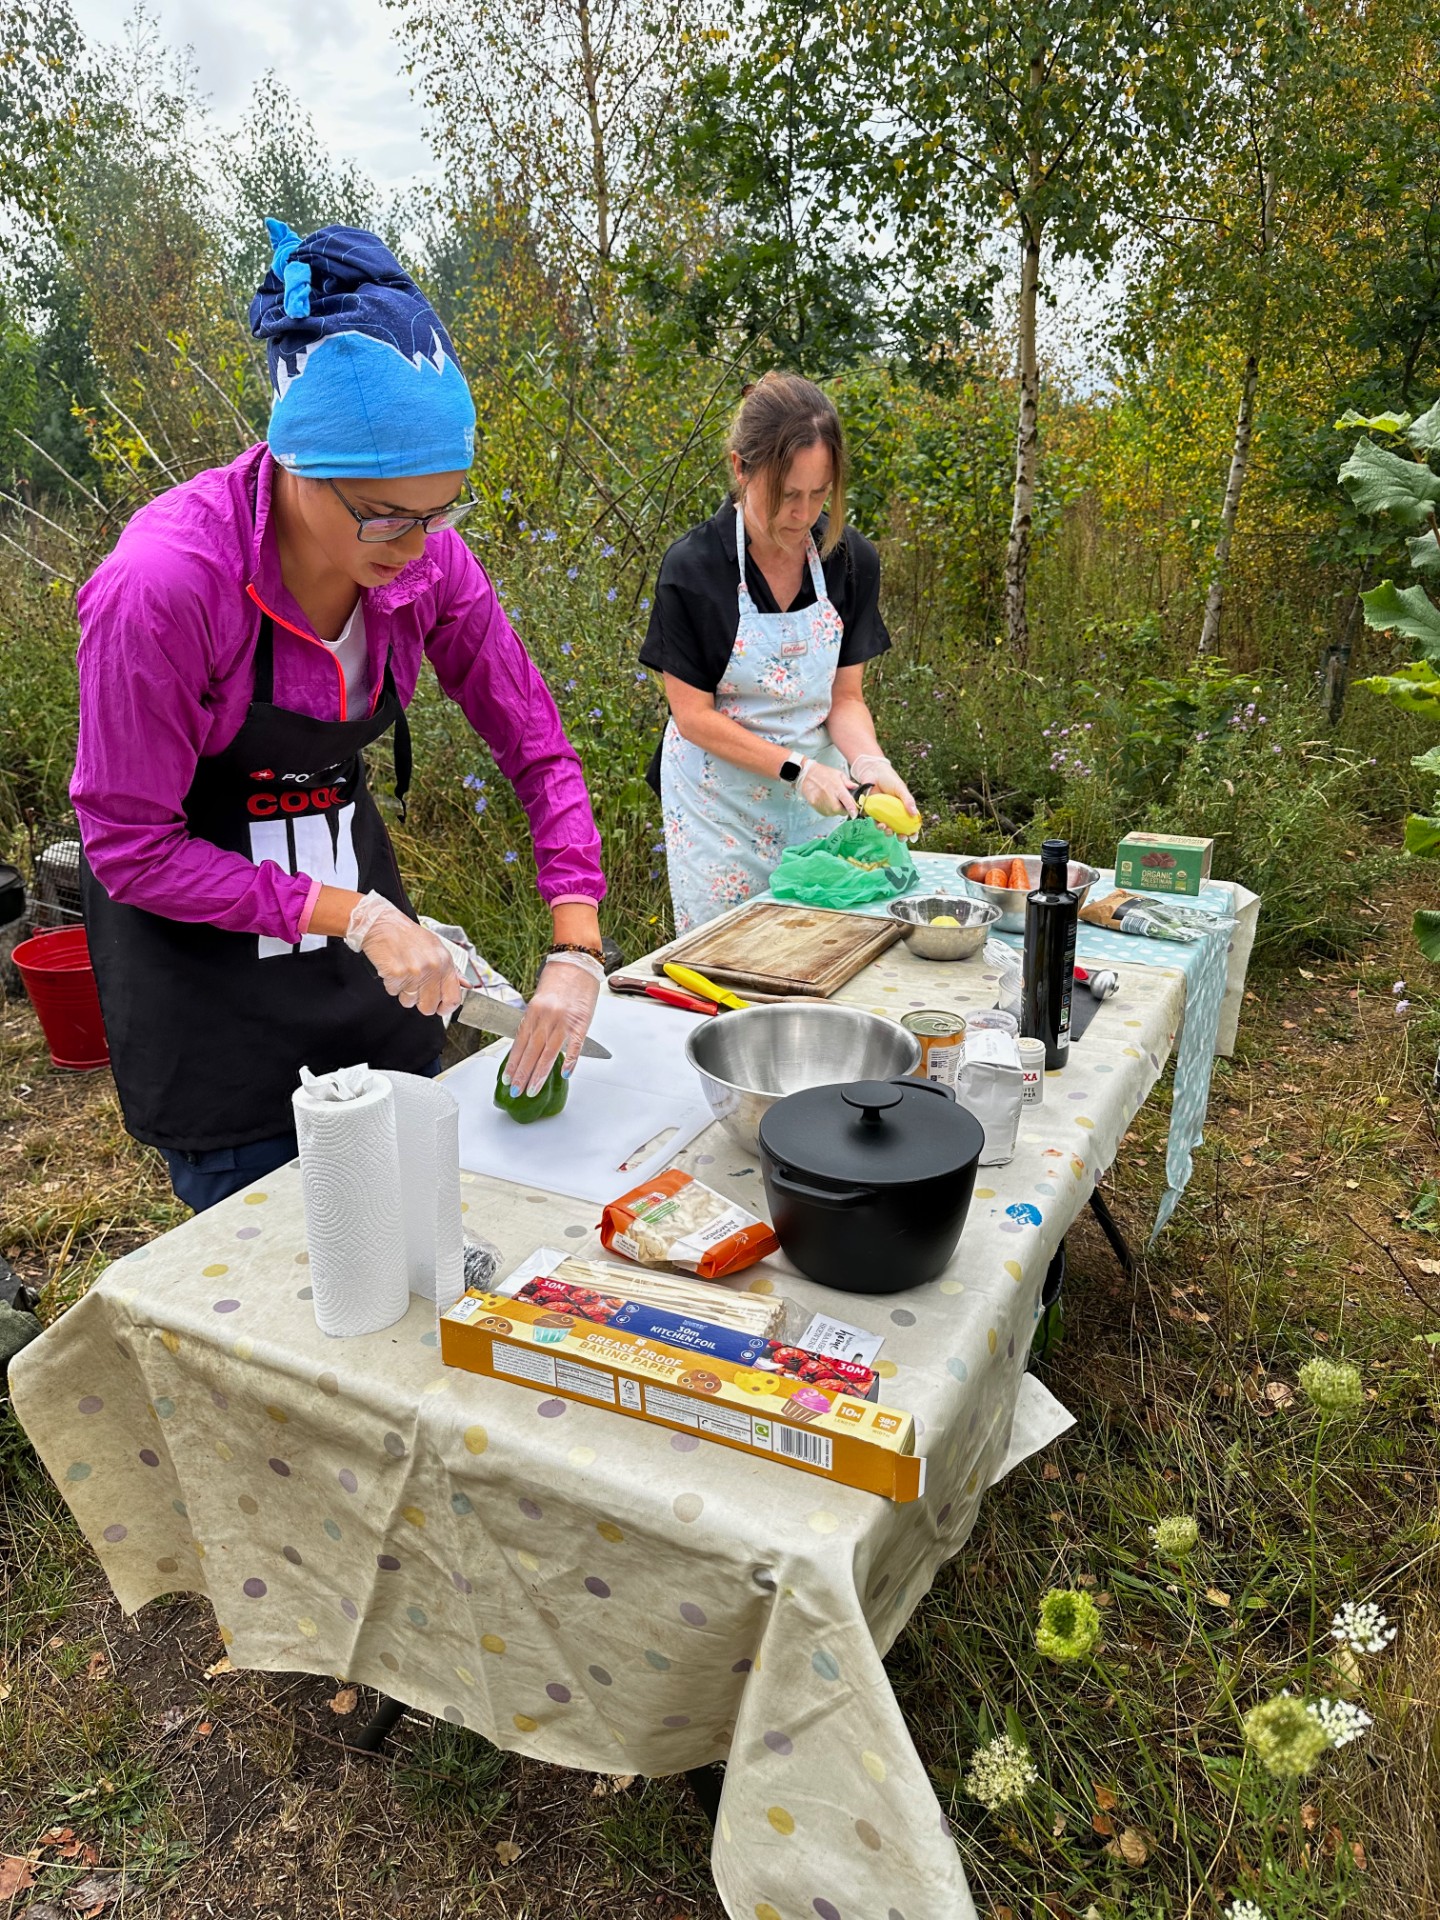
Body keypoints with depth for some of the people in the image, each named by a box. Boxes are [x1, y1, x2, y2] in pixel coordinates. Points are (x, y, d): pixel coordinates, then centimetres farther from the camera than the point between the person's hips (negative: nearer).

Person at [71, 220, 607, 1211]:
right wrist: (353, 915, -27)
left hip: (352, 883, 5)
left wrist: (577, 949, -16)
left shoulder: (428, 557, -15)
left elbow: (537, 748, -6)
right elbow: (130, 847, -21)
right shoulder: (164, 580, -29)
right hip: (197, 941, -4)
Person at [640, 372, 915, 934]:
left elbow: (844, 697, -1)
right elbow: (693, 715, -14)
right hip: (718, 794, -3)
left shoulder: (852, 560, -6)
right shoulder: (693, 567, -17)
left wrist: (868, 762, -21)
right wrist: (796, 768, -22)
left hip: (818, 795, 3)